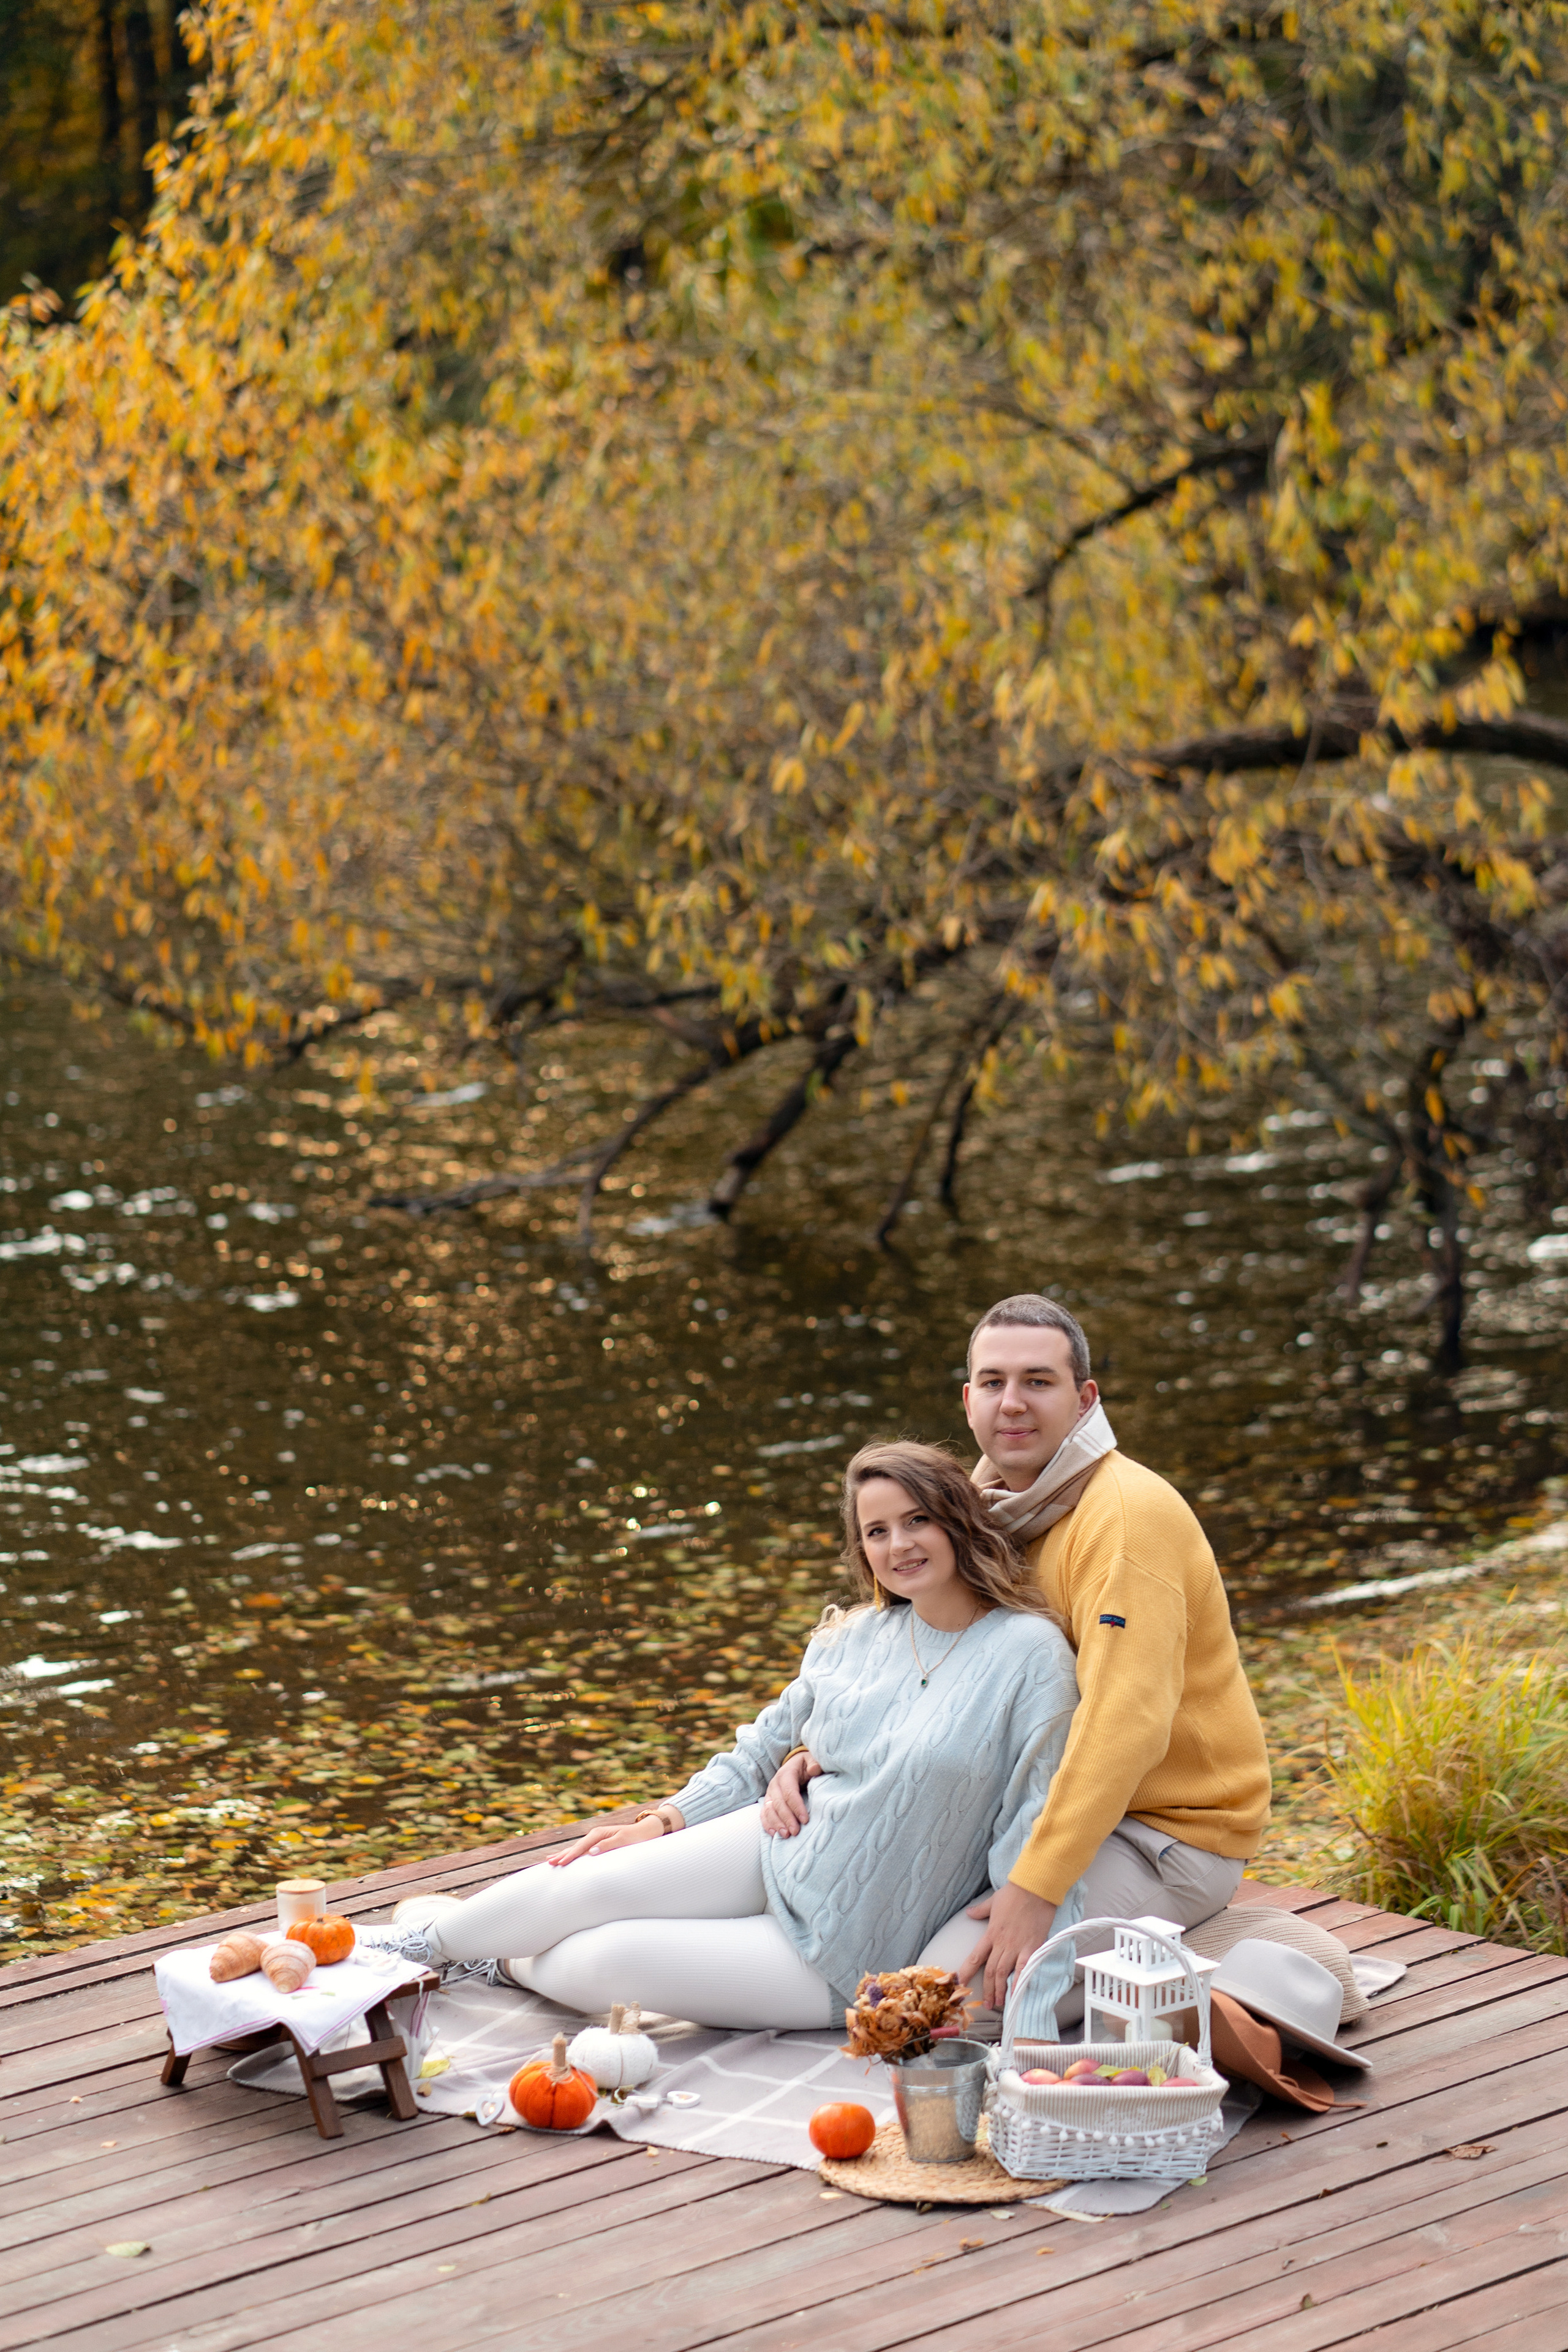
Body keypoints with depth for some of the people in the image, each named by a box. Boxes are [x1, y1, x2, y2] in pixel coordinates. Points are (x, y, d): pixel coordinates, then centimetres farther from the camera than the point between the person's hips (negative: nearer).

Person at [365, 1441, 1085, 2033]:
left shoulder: (1027, 1653, -15)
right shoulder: (855, 1640, 3)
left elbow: (1032, 1831, -14)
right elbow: (763, 1746, 16)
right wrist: (662, 1823, 7)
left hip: (846, 1956, -5)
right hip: (779, 1856, 5)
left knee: (602, 1964, -16)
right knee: (585, 1885, -12)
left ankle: (507, 1961, 14)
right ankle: (423, 1940, 13)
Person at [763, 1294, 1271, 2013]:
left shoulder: (1127, 1513, -21)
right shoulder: (992, 1508, 7)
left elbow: (1125, 1724, -31)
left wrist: (1035, 1888, -36)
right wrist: (818, 1757, -9)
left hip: (1172, 1833, -9)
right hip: (1063, 1808, 9)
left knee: (957, 1993, -23)